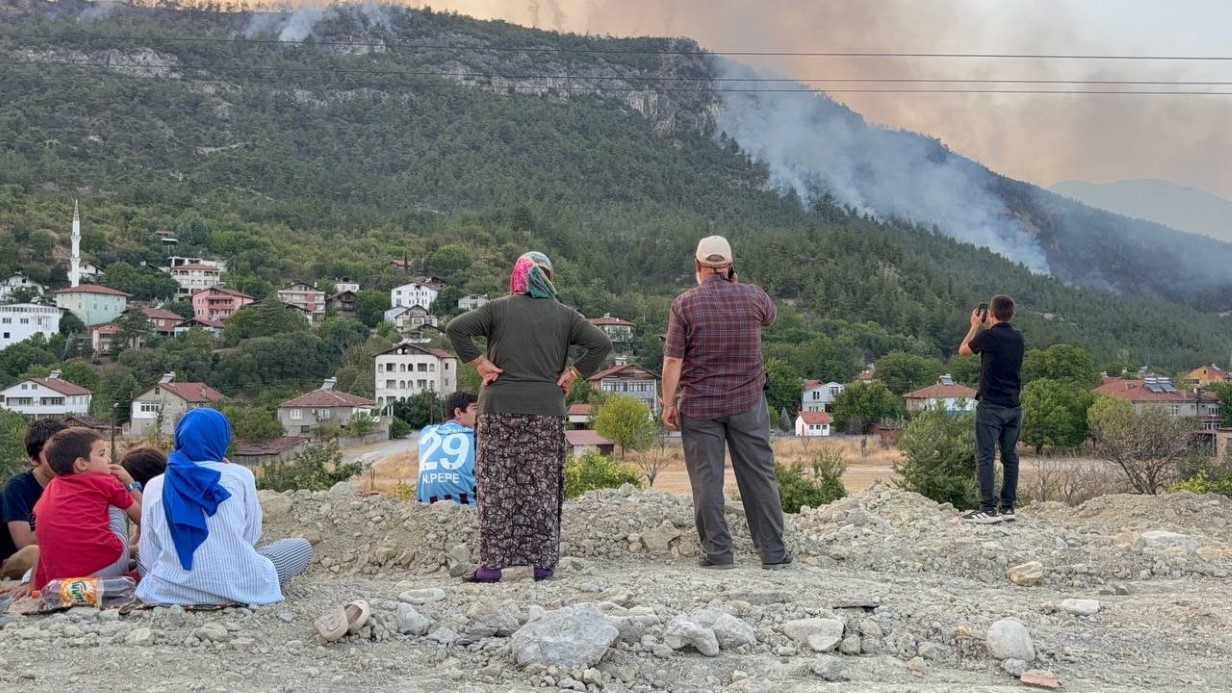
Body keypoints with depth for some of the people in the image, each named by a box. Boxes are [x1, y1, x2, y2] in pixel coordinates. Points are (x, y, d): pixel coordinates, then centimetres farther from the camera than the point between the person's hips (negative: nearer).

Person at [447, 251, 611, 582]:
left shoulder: (498, 309, 3)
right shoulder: (564, 314, 7)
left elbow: (456, 328, -9)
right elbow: (601, 344, 0)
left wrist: (479, 362, -3)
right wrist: (573, 374, 3)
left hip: (500, 409, -1)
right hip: (547, 412, 1)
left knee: (496, 485, 3)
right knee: (543, 487, 7)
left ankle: (492, 564, 2)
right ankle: (543, 563, 9)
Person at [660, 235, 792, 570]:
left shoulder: (684, 304, -8)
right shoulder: (752, 297, 0)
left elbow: (673, 360, -10)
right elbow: (770, 314, 25)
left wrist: (668, 403, -3)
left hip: (700, 406, -2)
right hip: (748, 403, 2)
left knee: (707, 480, 4)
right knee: (759, 476, 7)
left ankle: (717, 552, 6)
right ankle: (773, 552, 11)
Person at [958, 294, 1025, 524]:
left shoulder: (987, 336, -11)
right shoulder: (1018, 338, 7)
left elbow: (963, 350, 6)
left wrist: (975, 326, 16)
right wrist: (987, 328, 24)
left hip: (991, 406, -6)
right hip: (1014, 406, 6)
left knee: (985, 457, -3)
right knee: (1010, 457, 9)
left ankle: (988, 509, -6)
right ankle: (1007, 507, 12)